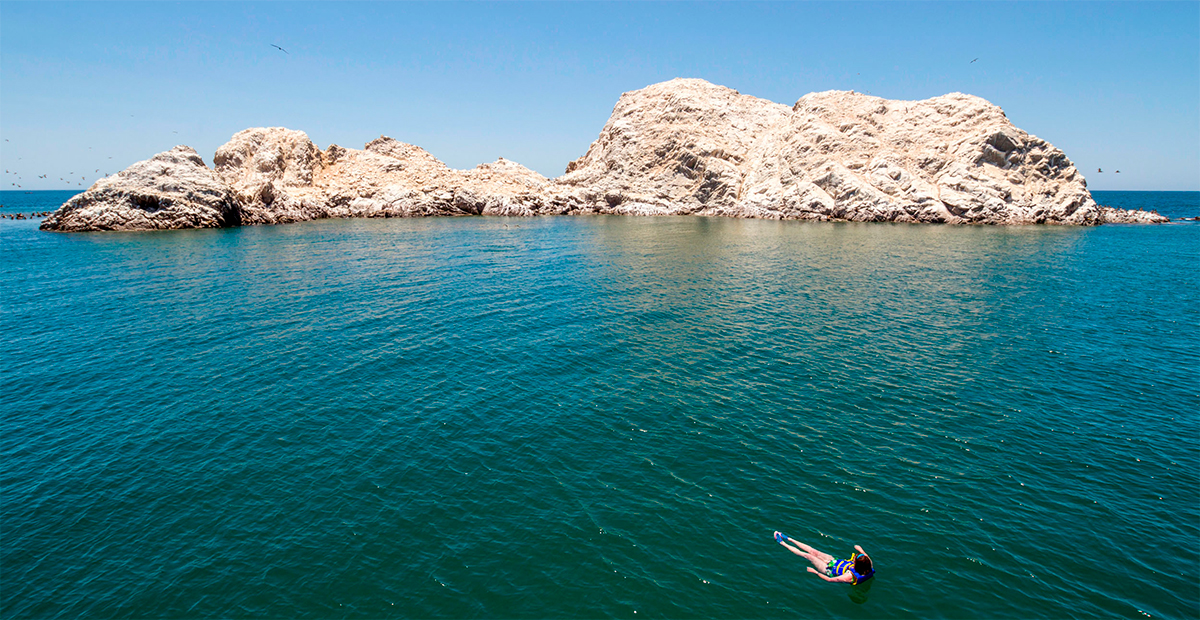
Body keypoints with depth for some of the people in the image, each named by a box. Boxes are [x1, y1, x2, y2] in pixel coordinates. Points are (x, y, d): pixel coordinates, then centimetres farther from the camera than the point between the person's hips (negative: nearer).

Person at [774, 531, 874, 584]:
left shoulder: (850, 577, -41)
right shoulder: (868, 567, -25)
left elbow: (829, 580, -31)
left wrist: (816, 572, -23)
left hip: (830, 569, -6)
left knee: (808, 555, 2)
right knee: (814, 552, 12)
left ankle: (782, 543, 20)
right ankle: (787, 539, 27)